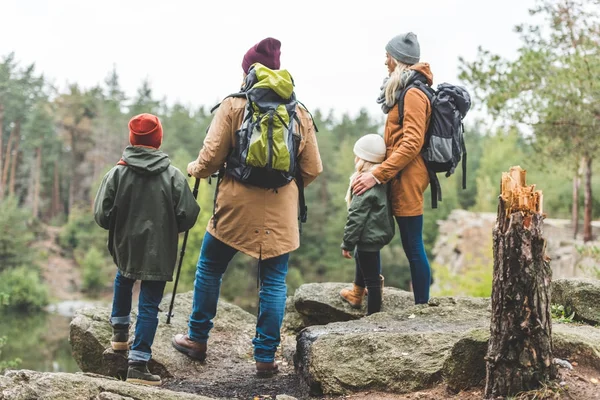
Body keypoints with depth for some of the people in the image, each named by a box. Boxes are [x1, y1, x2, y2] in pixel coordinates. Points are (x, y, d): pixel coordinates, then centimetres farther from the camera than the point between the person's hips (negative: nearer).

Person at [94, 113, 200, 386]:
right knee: (149, 304, 1)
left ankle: (120, 332, 43)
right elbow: (188, 216, -9)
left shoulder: (117, 173, -7)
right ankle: (138, 364, -3)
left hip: (125, 248, 2)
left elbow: (102, 215, -8)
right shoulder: (173, 175, -8)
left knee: (123, 280, 33)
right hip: (159, 253, -2)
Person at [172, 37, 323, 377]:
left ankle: (198, 340, 27)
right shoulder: (300, 113, 5)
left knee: (210, 269, 17)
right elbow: (313, 169, 4)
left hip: (236, 206, -2)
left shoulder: (233, 106, -4)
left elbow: (211, 158, -7)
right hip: (281, 211, 2)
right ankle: (266, 357, 10)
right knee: (274, 281, 8)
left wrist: (195, 169, 15)